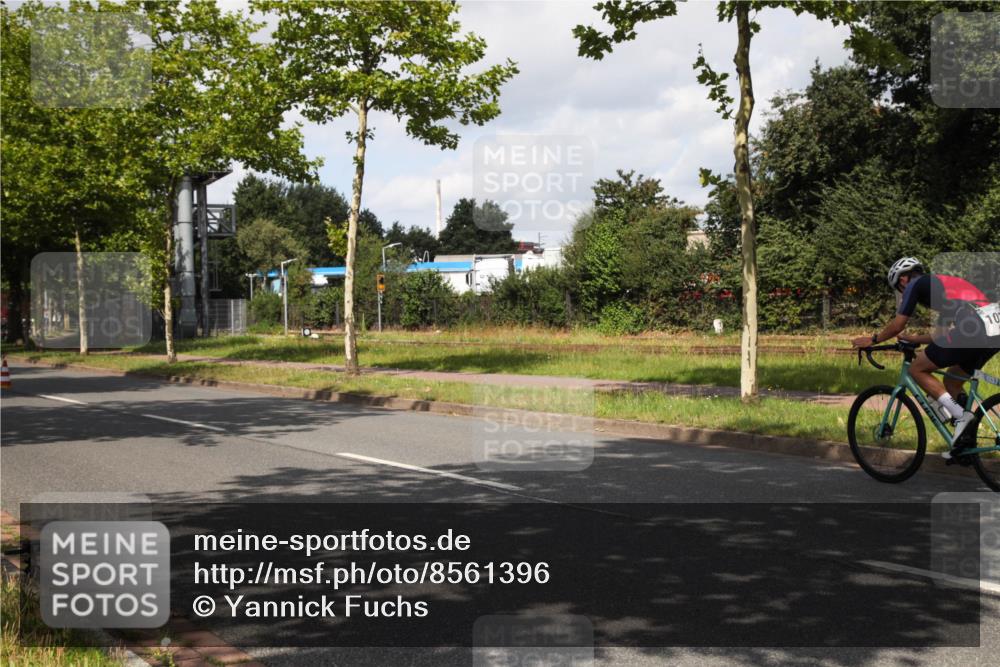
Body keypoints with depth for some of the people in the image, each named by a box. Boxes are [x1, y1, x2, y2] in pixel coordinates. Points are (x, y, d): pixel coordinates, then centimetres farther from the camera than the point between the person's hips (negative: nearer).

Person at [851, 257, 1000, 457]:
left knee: (918, 369, 8)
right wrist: (912, 339, 49)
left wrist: (872, 340, 28)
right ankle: (966, 440, 19)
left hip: (968, 330, -8)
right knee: (952, 382, 25)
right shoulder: (946, 283, 36)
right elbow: (943, 333, 39)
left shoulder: (915, 285, 13)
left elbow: (897, 326, 13)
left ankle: (961, 415, -4)